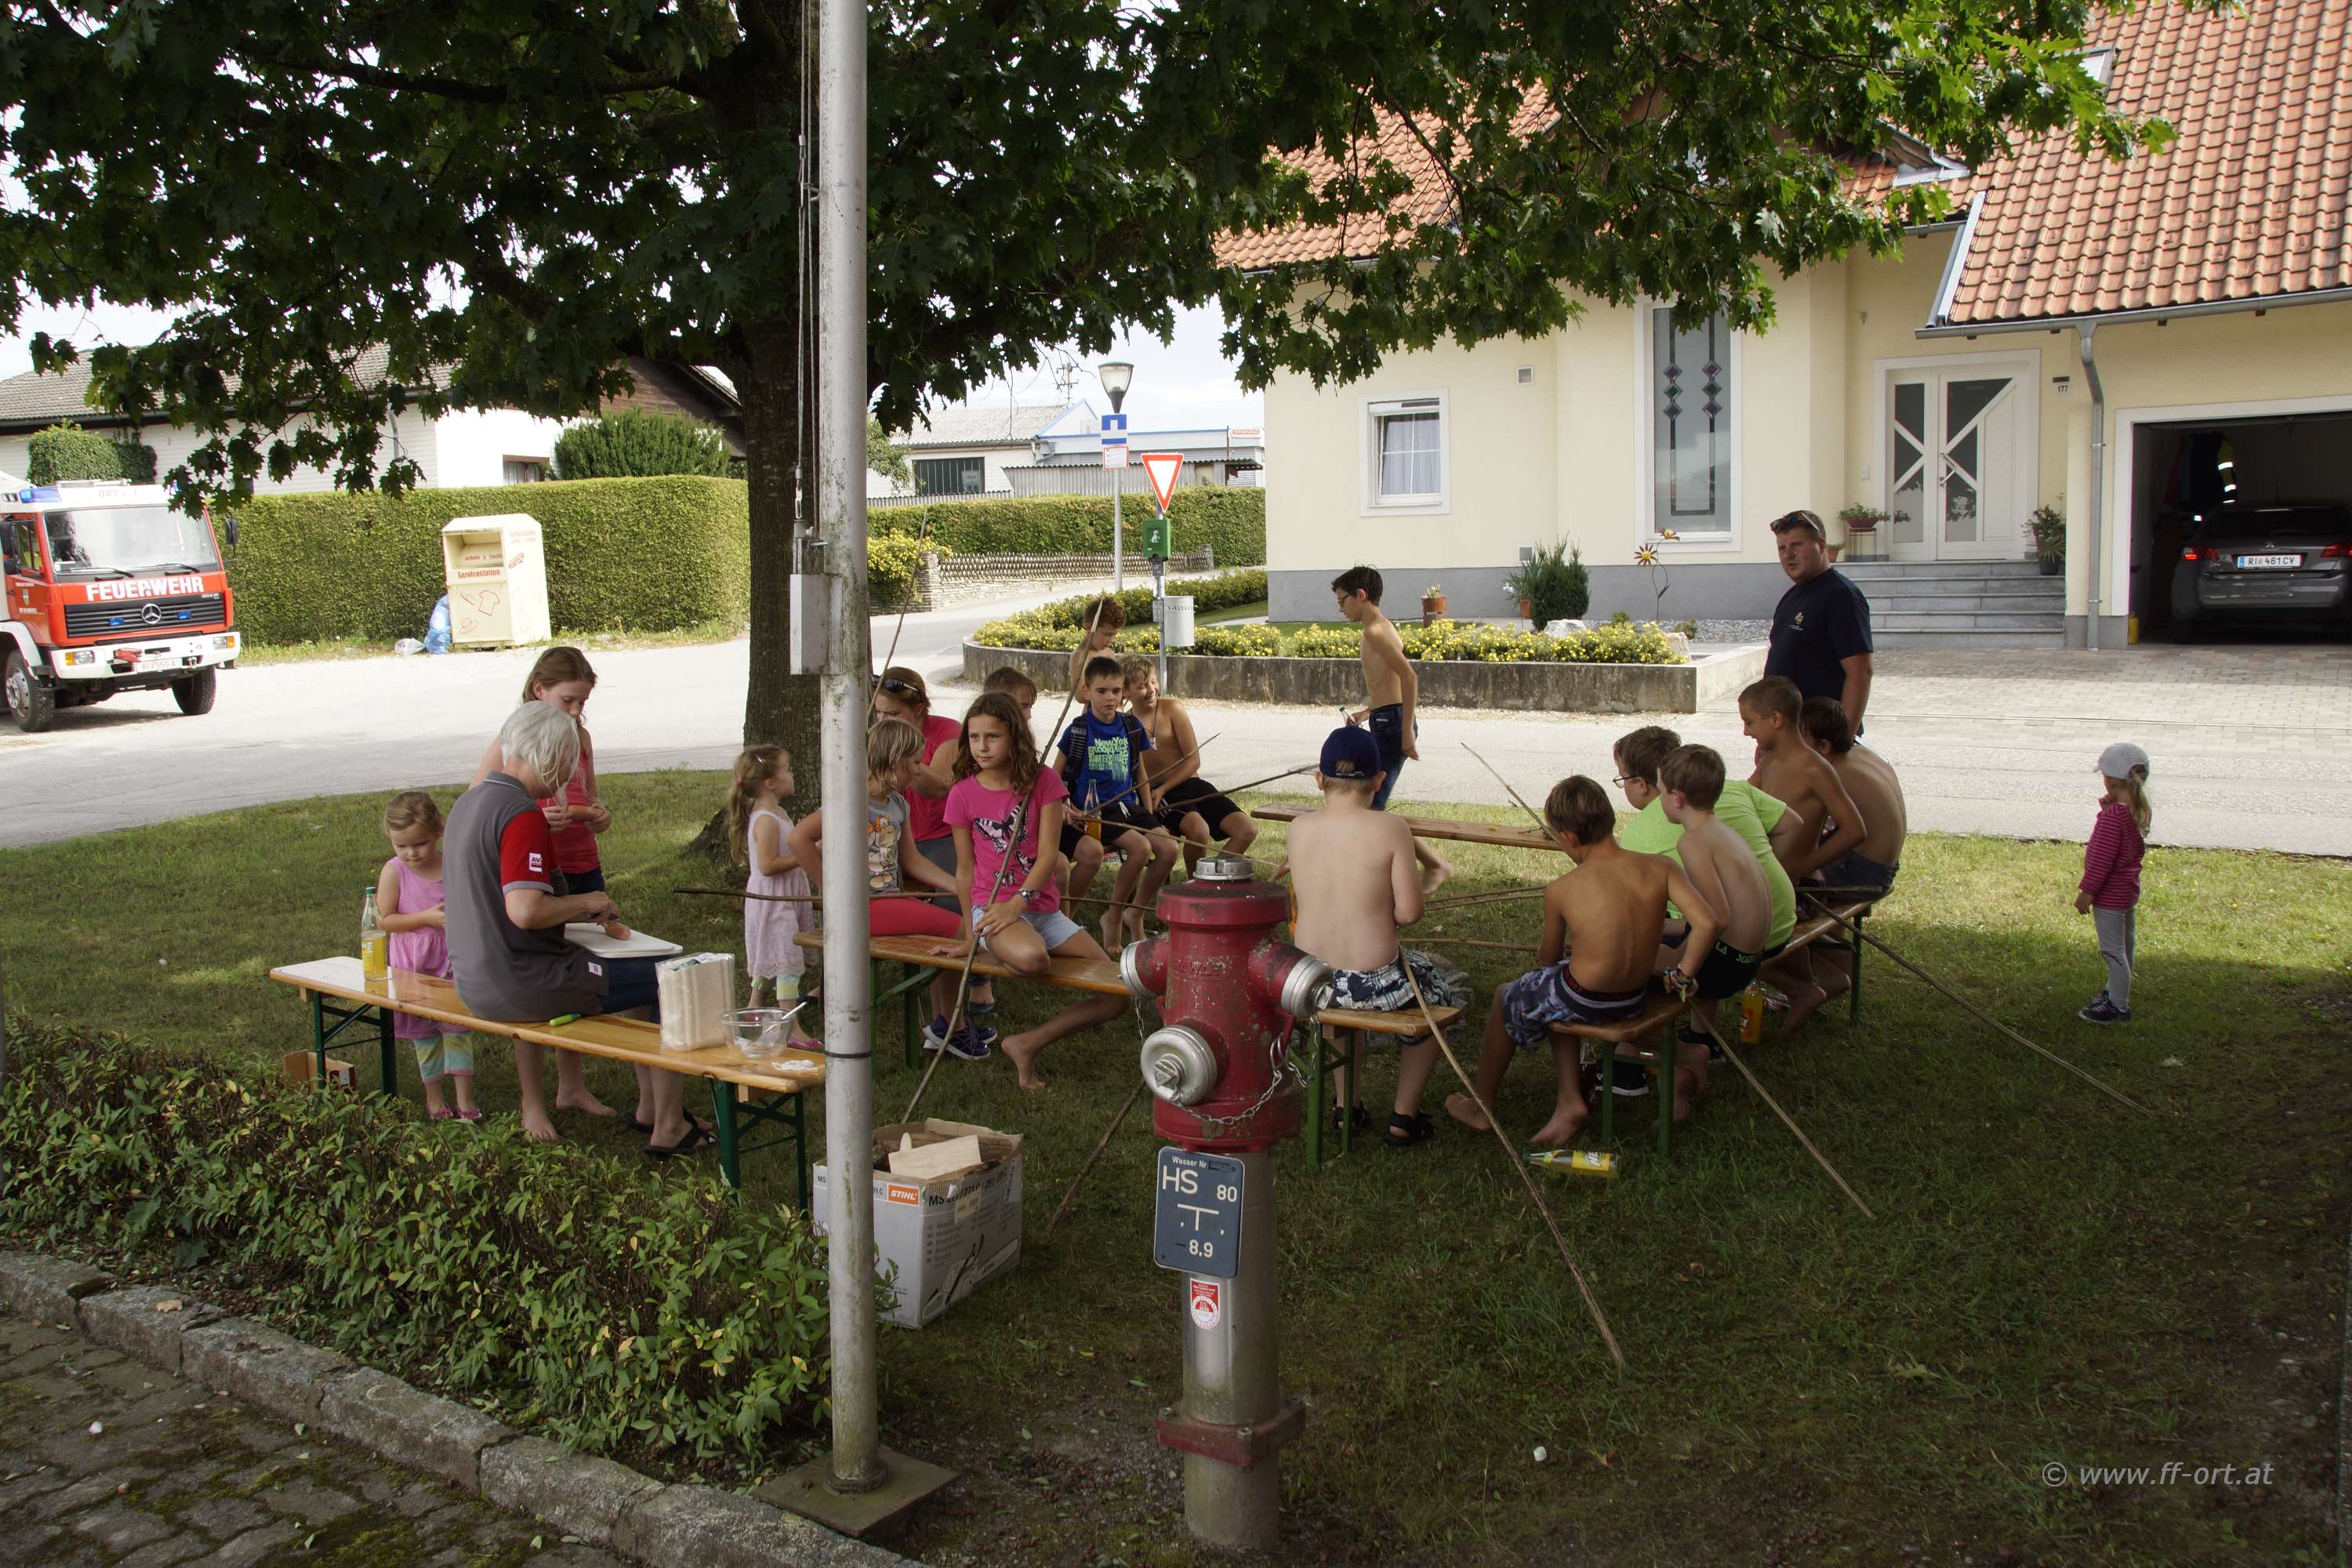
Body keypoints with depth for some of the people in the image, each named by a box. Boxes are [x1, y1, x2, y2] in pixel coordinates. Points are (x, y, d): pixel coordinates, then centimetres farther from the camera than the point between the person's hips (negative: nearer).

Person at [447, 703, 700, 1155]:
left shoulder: (467, 803, 10)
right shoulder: (522, 814, -20)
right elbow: (525, 911, -30)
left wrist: (576, 910, 18)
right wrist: (586, 902, -12)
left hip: (473, 982, 10)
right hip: (518, 987, -10)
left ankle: (570, 1087, 44)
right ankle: (667, 1129, 0)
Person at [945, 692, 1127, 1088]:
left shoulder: (1043, 781, 0)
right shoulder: (963, 794, 0)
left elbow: (1048, 855, -8)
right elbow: (965, 870, 7)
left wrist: (1019, 901, -22)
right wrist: (970, 929, 10)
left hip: (1043, 906, 3)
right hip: (992, 906, -3)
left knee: (1116, 995, -9)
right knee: (1030, 956, -41)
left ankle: (1028, 1043, 2)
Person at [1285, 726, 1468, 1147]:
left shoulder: (1299, 828, -4)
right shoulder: (1390, 830, -15)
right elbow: (1409, 912, -13)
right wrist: (1381, 914, 7)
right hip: (1373, 984, -4)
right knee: (1447, 991, 28)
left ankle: (1346, 1105, 44)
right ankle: (1404, 1118, 31)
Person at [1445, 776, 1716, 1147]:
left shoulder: (1561, 890, -15)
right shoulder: (1660, 868, -10)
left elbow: (1548, 958, 1)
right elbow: (1708, 923, -19)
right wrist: (1683, 975, -4)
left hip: (1585, 1001, -5)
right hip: (1636, 998, 5)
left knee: (1506, 997, 26)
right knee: (1555, 998, 35)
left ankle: (1482, 1105, 41)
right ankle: (1570, 1101, 29)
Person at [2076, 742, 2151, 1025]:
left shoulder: (2113, 817, -27)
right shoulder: (2141, 811, 0)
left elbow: (2101, 860, -25)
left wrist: (2086, 892, -16)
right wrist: (2109, 803, -4)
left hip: (2109, 895, -9)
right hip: (2129, 889, 10)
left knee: (2113, 950, 0)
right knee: (2125, 946, 23)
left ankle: (2119, 1007, 8)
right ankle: (2117, 991, 40)